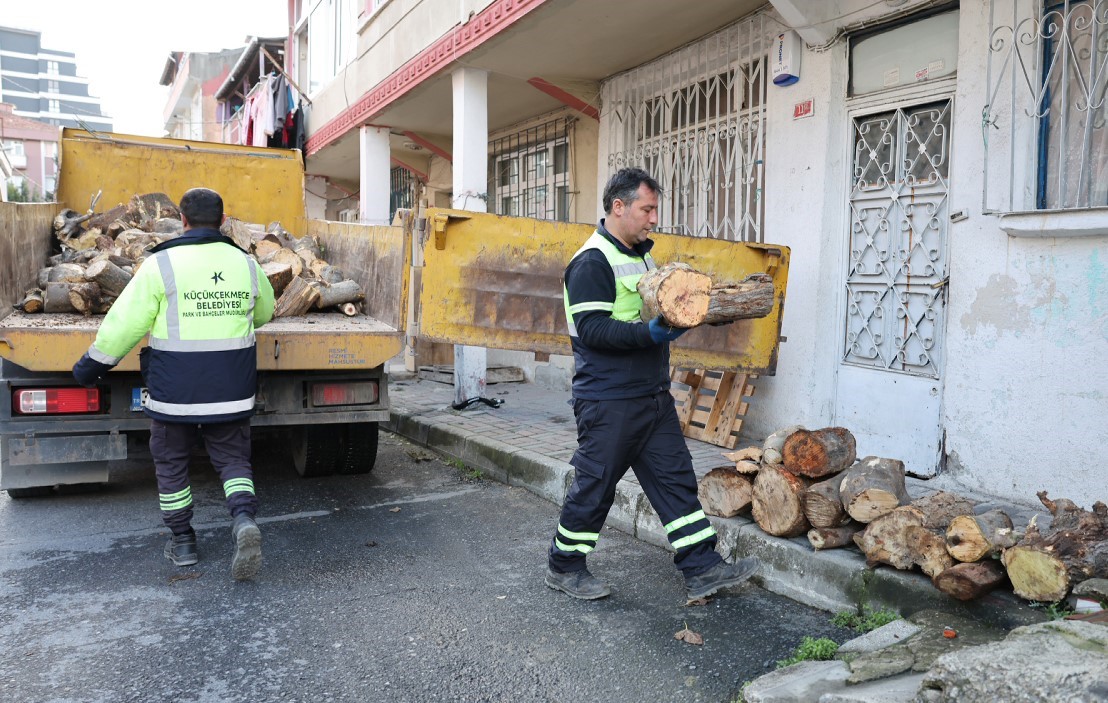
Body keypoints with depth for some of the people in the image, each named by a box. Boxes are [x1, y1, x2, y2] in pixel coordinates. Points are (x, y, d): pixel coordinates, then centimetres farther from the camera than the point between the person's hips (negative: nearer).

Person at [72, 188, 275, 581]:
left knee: (171, 463, 15)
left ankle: (182, 542, 23)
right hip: (231, 390, 3)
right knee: (232, 459, 12)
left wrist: (94, 363, 6)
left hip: (175, 389, -2)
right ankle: (244, 519, -13)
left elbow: (125, 322, -7)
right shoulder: (246, 265, 3)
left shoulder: (162, 264, -9)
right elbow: (264, 313, 19)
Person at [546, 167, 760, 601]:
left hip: (653, 395, 9)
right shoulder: (592, 262, -15)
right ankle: (564, 567, 22)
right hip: (608, 401, -9)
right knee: (594, 487, 3)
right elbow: (592, 329, -23)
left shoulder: (640, 254, 15)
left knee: (676, 479, 9)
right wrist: (650, 334, -32)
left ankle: (703, 570, 17)